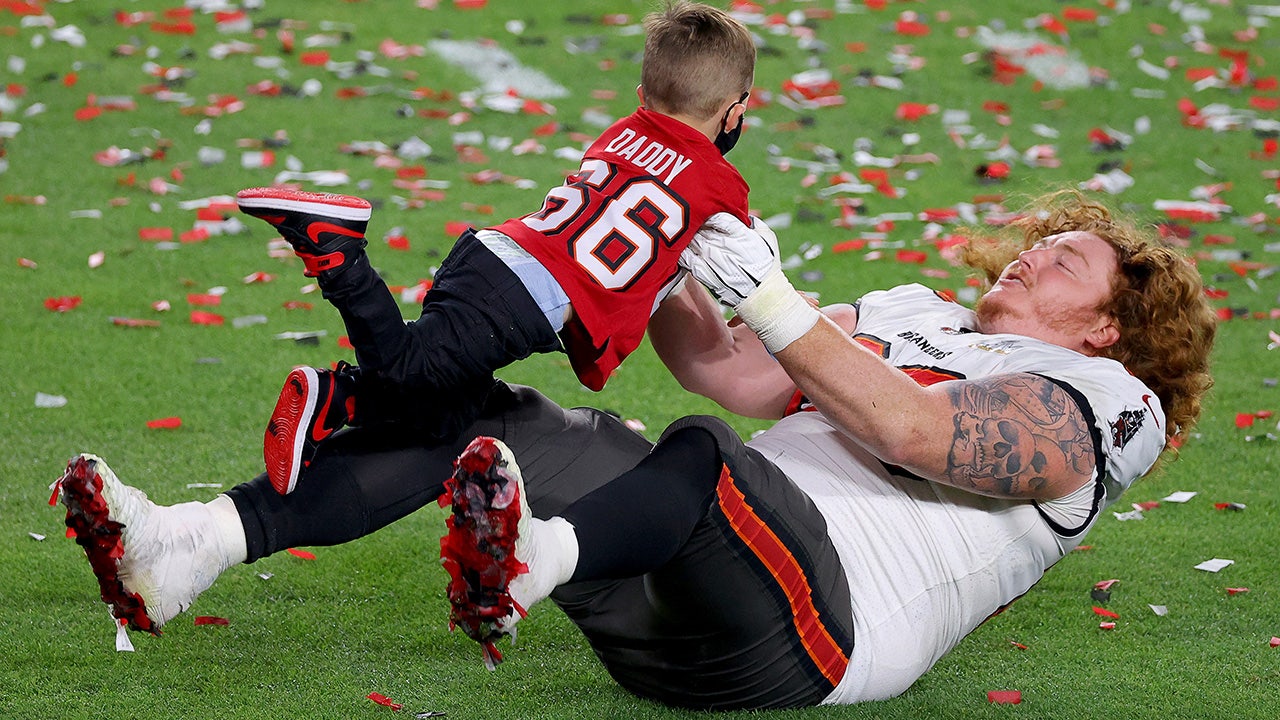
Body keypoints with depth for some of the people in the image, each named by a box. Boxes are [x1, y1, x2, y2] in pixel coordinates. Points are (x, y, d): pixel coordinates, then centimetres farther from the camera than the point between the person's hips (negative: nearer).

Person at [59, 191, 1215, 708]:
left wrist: (769, 300, -15)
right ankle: (194, 546, -23)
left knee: (704, 457, -38)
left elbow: (909, 429, -9)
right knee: (476, 413, -7)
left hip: (823, 622, -7)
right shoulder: (914, 318, 34)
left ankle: (535, 559, -73)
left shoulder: (1083, 405, 10)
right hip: (672, 603, 7)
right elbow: (735, 375, 24)